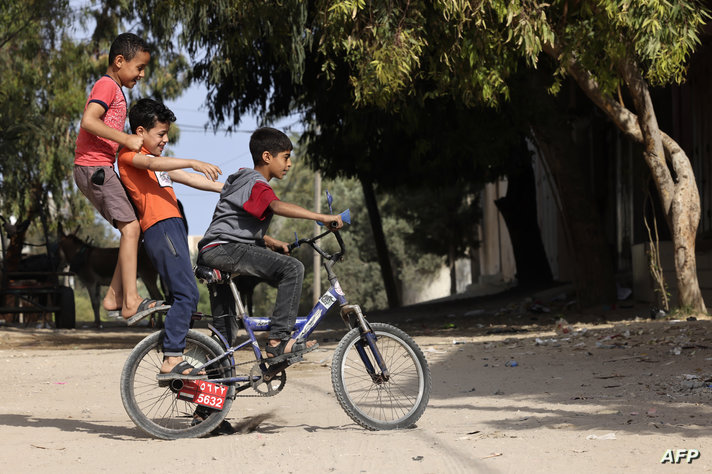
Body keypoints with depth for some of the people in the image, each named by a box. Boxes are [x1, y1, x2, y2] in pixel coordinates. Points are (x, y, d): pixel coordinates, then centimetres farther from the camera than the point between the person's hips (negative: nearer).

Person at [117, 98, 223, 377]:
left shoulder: (154, 158, 27)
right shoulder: (128, 154, 0)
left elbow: (188, 179, 28)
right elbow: (153, 163, -21)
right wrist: (192, 162, -33)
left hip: (173, 228, 10)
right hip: (160, 228, -10)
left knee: (183, 296, 8)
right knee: (187, 294, -16)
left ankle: (175, 359, 10)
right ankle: (171, 361, -18)